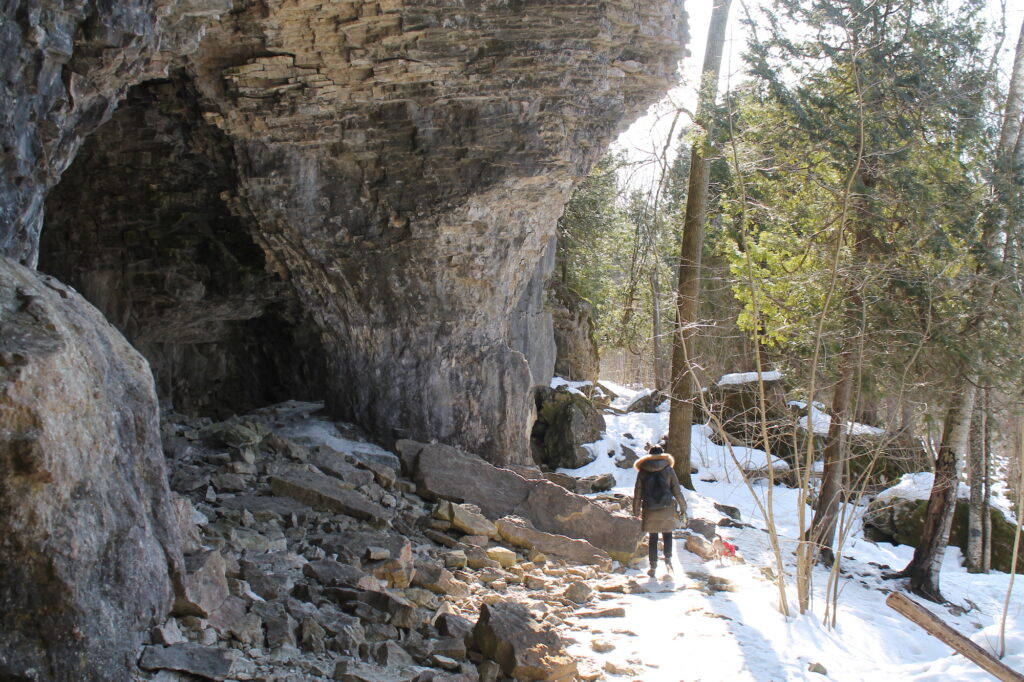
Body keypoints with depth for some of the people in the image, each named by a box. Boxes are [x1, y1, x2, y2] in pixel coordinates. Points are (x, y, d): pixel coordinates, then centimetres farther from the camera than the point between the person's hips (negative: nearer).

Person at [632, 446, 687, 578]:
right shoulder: (669, 470, 1)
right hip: (667, 508, 0)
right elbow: (677, 491, 2)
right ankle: (668, 559, -3)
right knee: (667, 534, 16)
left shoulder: (642, 471, 3)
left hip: (650, 510, 0)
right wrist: (683, 508, 12)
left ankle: (653, 567, 7)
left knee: (652, 538, 9)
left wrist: (636, 511, 15)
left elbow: (637, 493, 6)